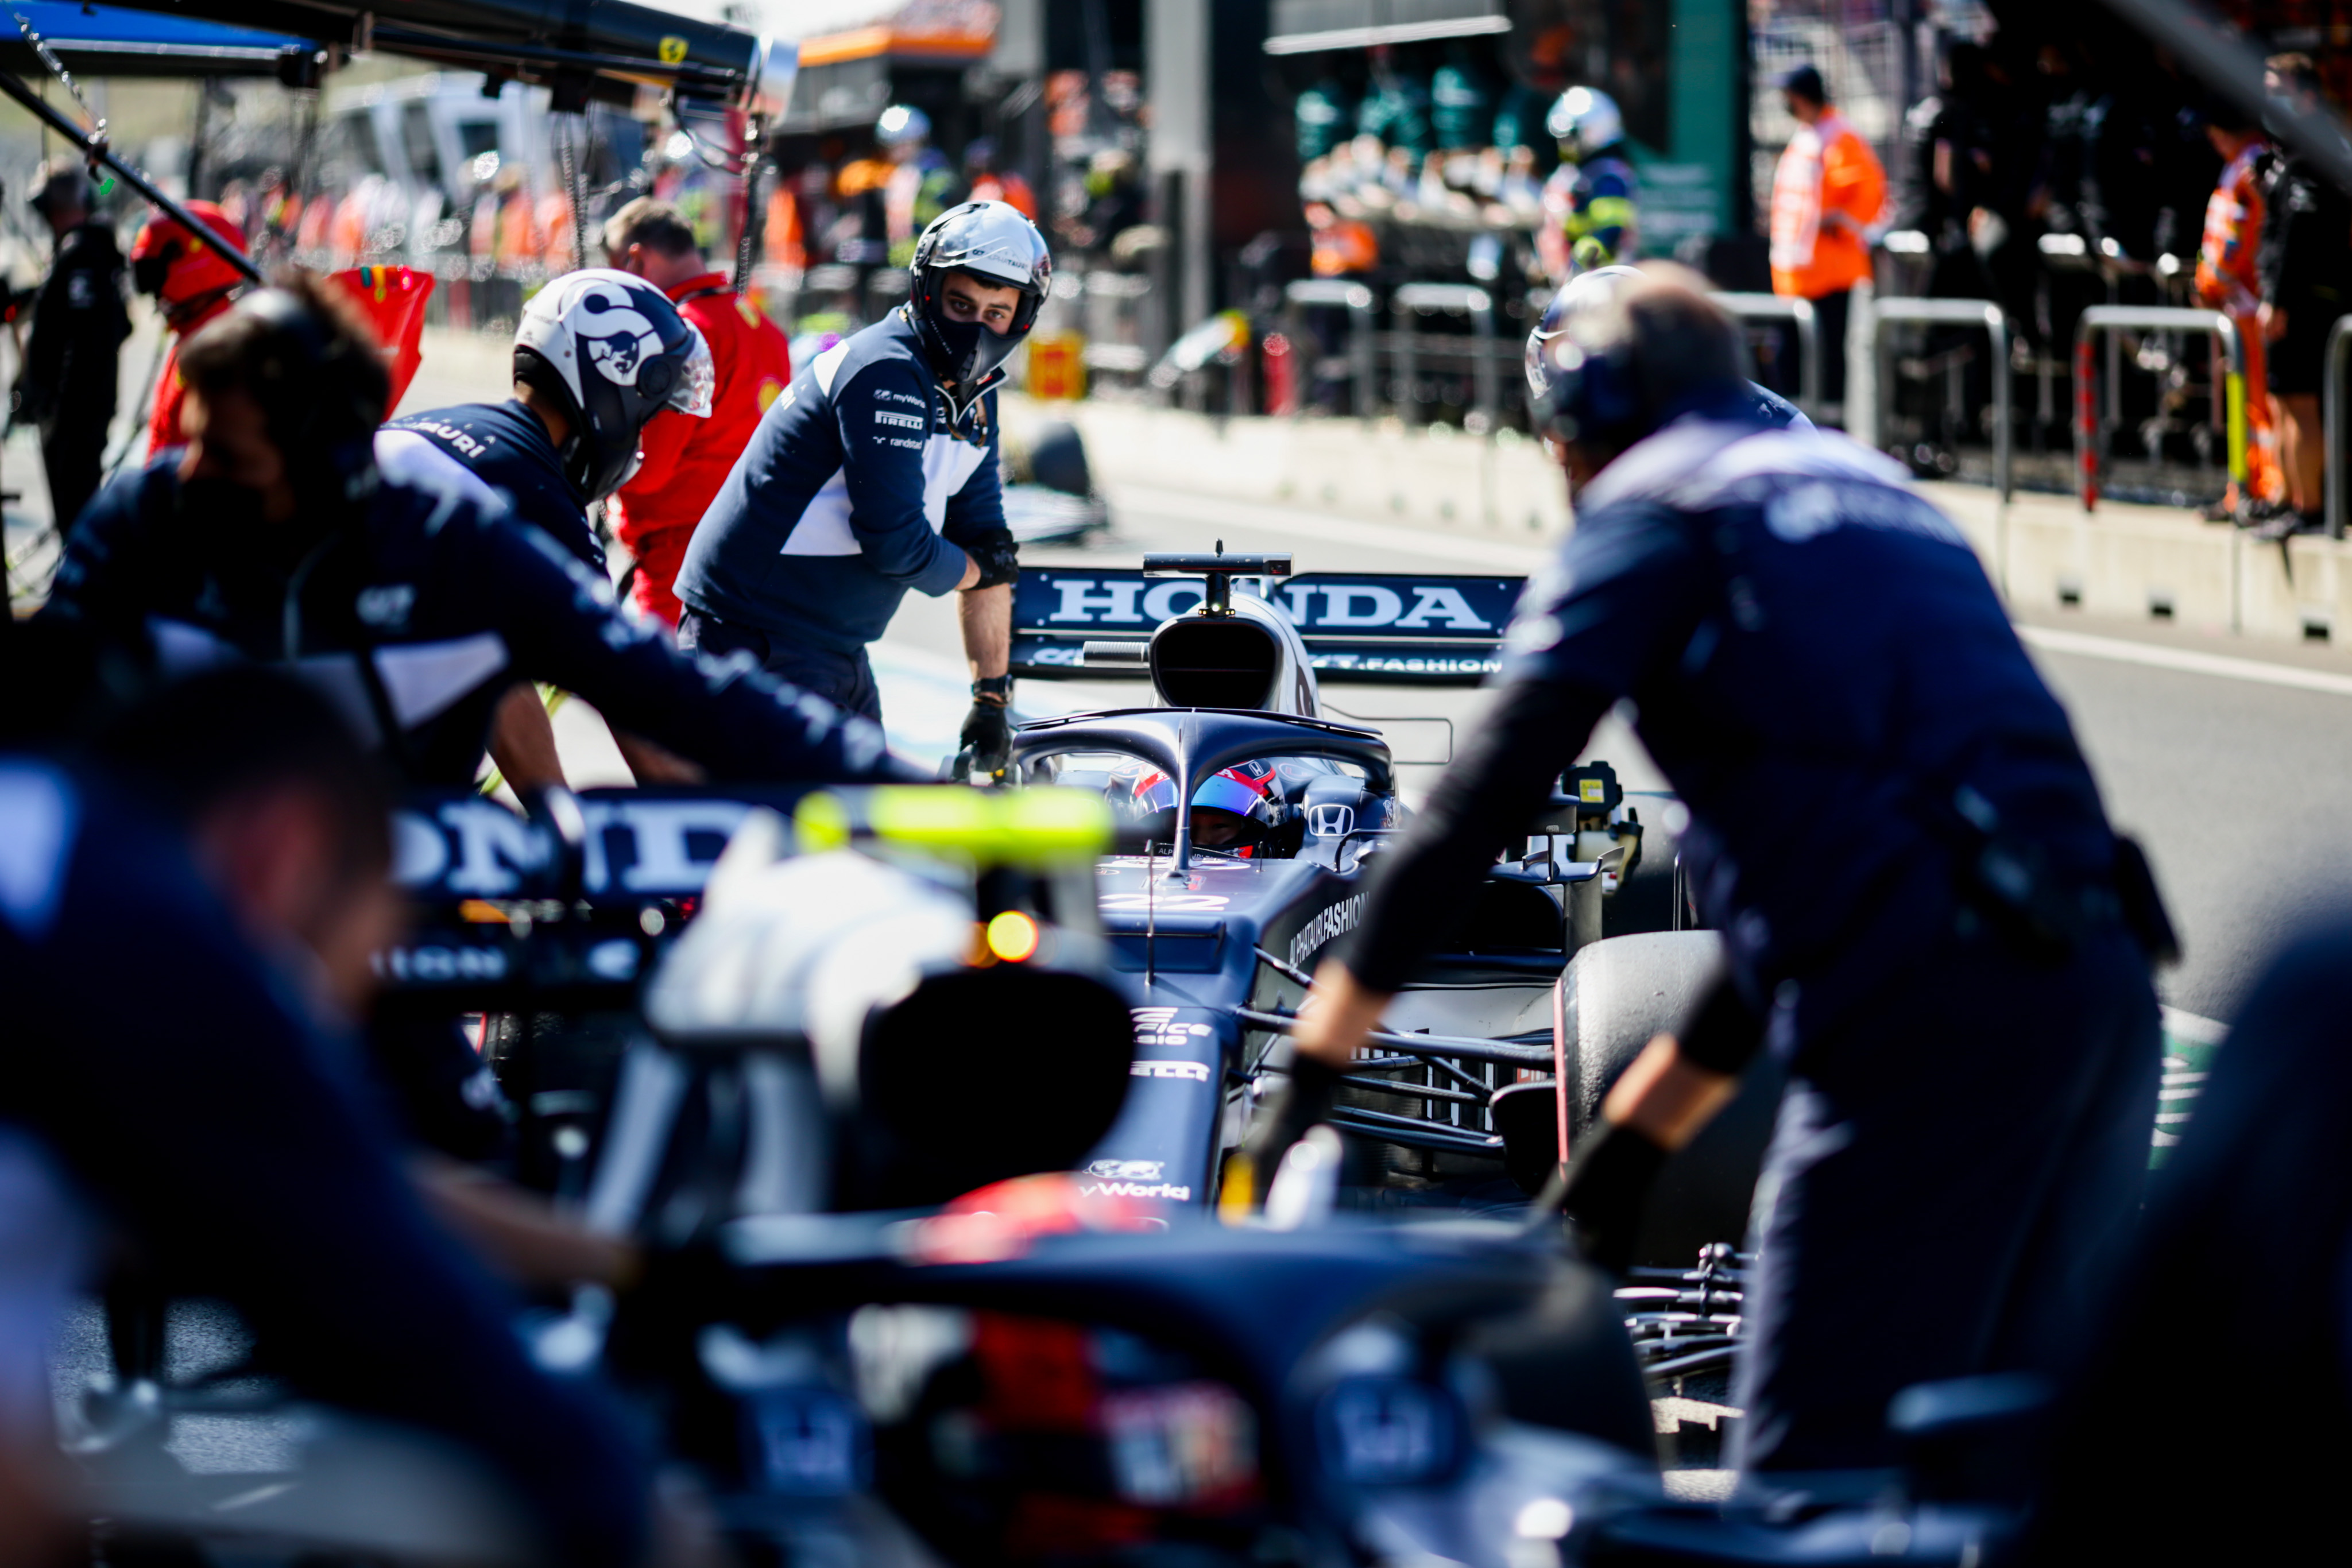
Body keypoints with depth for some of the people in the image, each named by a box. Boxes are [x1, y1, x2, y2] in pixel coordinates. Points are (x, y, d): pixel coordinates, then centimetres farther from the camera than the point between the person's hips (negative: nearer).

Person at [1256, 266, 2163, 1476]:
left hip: (1929, 1011, -8)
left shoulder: (1655, 506, 8)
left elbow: (1489, 796, -1)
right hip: (2100, 987, 8)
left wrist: (1310, 1078, 2)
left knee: (1812, 1469, -7)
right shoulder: (1868, 487, 31)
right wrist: (1632, 1143, 34)